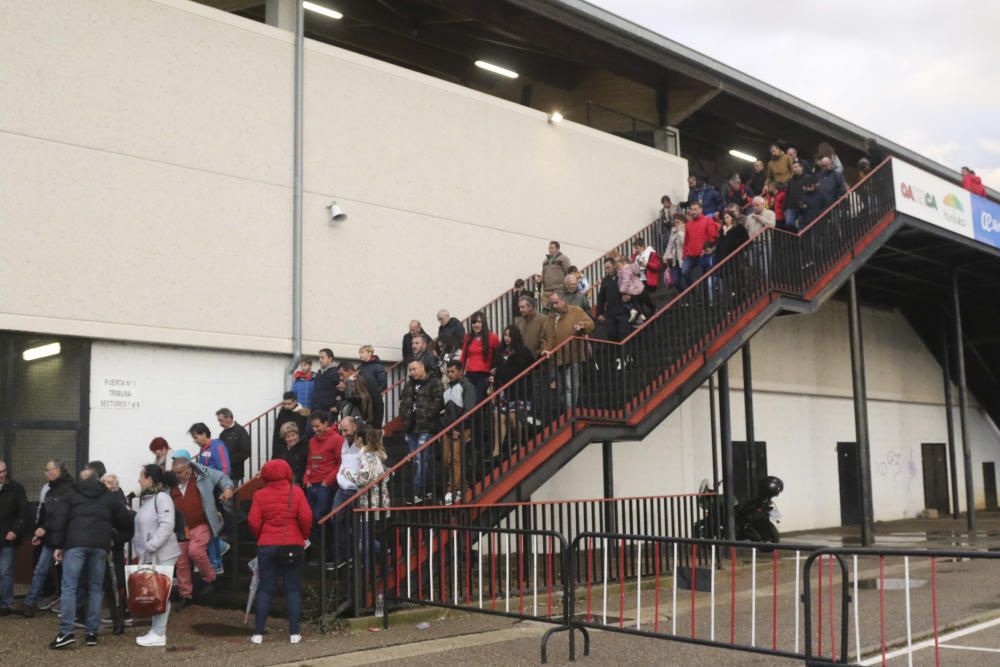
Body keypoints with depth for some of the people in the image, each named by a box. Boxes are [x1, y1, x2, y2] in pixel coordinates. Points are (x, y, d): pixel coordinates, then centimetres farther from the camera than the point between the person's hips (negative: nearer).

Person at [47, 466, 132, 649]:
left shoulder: (71, 494, 16)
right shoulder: (108, 497, 21)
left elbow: (59, 519, 4)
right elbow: (126, 521, 19)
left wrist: (57, 545, 4)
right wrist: (112, 530, 39)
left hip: (75, 543, -2)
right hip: (100, 545, 2)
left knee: (69, 587, -2)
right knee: (95, 588, 9)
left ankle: (66, 632, -11)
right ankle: (91, 632, 7)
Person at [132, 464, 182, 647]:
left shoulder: (162, 497, -12)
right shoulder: (146, 499, 16)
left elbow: (167, 525, -22)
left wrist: (151, 546, -22)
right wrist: (138, 550, 15)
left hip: (163, 555, -9)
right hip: (149, 556, 9)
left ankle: (159, 634, -2)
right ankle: (155, 630, 18)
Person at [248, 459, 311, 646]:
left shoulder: (260, 495, -1)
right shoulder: (296, 492, -2)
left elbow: (253, 521, -6)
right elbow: (306, 517, -10)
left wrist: (260, 537, 11)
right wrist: (303, 536, 6)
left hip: (267, 546, 1)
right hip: (293, 546, -1)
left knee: (265, 589, 8)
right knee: (293, 589, 6)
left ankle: (258, 633, 6)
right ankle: (294, 632, 4)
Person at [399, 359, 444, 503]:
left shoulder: (434, 383, -6)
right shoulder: (409, 384, 17)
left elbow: (438, 402, -14)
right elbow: (403, 401, 23)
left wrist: (426, 416, -16)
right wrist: (405, 415, 8)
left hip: (426, 428, -8)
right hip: (411, 427, 8)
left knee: (420, 459, -11)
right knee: (415, 460, 10)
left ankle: (417, 493, -9)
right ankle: (423, 489, 19)